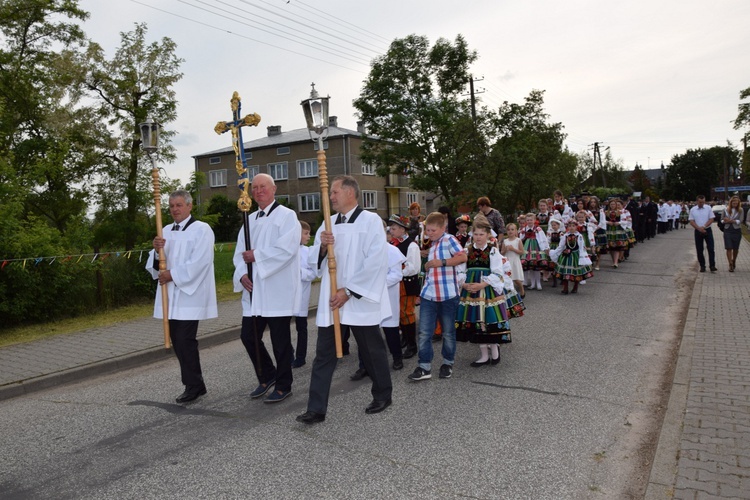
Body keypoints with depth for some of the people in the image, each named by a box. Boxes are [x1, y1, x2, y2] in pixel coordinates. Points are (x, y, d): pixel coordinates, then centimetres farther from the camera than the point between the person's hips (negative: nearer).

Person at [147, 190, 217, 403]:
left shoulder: (201, 229, -5)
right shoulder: (167, 231, 15)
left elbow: (199, 262, -15)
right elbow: (158, 263, 11)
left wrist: (173, 275, -15)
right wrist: (157, 250, -10)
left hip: (190, 294, -7)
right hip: (171, 295, 7)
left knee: (185, 340, -7)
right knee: (178, 341, 9)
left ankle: (193, 385, 6)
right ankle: (195, 383, 20)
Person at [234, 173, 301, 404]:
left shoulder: (287, 216, -4)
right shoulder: (250, 220, 16)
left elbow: (287, 249, -18)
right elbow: (240, 252, 11)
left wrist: (256, 256, -13)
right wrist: (242, 274, -7)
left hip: (277, 290, -6)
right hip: (253, 290, 7)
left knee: (280, 340, 2)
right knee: (249, 336, 9)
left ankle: (283, 386, 17)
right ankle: (267, 376, 31)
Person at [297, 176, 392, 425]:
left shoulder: (371, 221, -7)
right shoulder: (329, 223, 11)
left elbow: (375, 262, -15)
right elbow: (315, 261, 11)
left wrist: (348, 291, -17)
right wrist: (322, 246, -12)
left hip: (361, 301, -5)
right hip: (331, 300, 5)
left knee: (372, 351, 10)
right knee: (324, 354, 4)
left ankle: (382, 395, 32)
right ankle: (316, 408, 11)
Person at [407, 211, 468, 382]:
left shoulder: (449, 240, -6)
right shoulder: (431, 244, 16)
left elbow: (463, 257, -18)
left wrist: (441, 262, -20)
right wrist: (427, 264, 8)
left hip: (447, 295, -6)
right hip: (428, 294, 6)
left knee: (448, 332, 10)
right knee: (424, 332, 1)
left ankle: (448, 363, 27)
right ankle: (425, 367, 7)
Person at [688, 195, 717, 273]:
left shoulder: (708, 208, 1)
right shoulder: (693, 210, 2)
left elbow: (711, 219, -2)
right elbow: (691, 221, -1)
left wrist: (704, 227, -15)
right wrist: (699, 228, -15)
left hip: (707, 230, -1)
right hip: (698, 231, 1)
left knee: (711, 249, -5)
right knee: (699, 250, 4)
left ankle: (712, 266, -2)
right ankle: (702, 266, 13)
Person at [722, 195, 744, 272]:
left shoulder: (741, 210, -1)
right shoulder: (726, 210, 3)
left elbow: (740, 221, -11)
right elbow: (722, 220, 8)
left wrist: (730, 220, -20)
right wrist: (725, 221, -13)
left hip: (737, 231, 0)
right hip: (727, 231, 0)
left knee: (735, 248, 12)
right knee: (729, 248, -7)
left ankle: (734, 260, 36)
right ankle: (730, 265, -5)